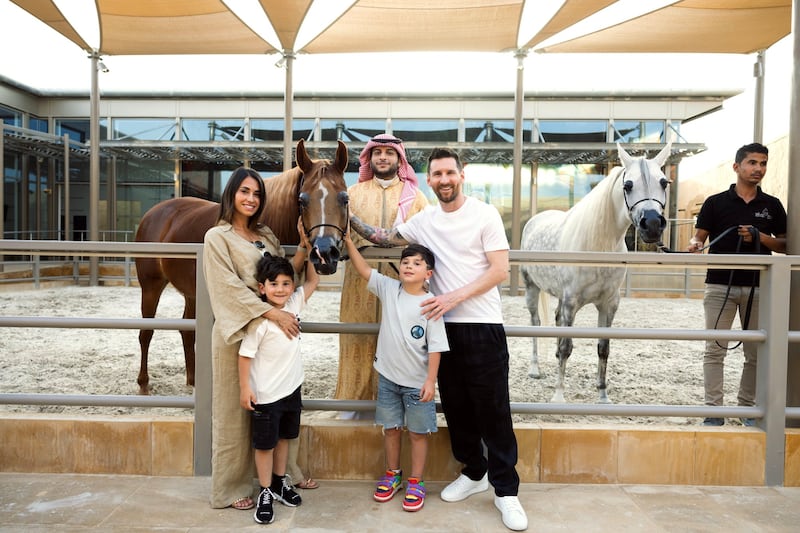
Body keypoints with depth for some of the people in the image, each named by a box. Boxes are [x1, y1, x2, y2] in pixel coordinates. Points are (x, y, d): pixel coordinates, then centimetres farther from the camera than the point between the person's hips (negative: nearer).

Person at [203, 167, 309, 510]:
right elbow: (231, 287, -16)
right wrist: (274, 313, -23)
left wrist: (304, 249, -4)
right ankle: (230, 489, 19)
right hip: (237, 330, -6)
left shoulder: (266, 236, 14)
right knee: (234, 412, 4)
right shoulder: (217, 236, -5)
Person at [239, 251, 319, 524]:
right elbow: (245, 355, -17)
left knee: (284, 437, 21)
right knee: (265, 444, 9)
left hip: (291, 388, 6)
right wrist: (244, 388, -16)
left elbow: (313, 280, 7)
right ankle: (265, 493, 25)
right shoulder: (259, 320, -21)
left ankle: (279, 483, 39)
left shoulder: (294, 304, -3)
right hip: (266, 394, -6)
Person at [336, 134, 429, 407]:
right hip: (360, 280, 1)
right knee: (358, 340, 6)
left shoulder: (415, 196, 8)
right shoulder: (354, 193, 11)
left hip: (401, 281, 0)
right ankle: (354, 399, 22)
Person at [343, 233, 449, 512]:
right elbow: (363, 269, -6)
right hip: (388, 376, 4)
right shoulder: (388, 289, -3)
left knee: (417, 432, 10)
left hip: (417, 382, -3)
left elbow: (435, 347, -12)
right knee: (391, 427, 18)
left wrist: (430, 381, -14)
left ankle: (416, 482, 27)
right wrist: (348, 241, -16)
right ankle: (392, 474, 37)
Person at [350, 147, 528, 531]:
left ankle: (505, 490, 16)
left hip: (483, 326, -5)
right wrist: (350, 220, 5)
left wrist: (455, 297, -18)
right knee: (455, 406, 14)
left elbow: (500, 271, -11)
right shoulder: (424, 221, 8)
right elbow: (386, 238, 17)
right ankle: (474, 473, 34)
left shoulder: (484, 214, -6)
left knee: (493, 409, 1)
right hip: (445, 326, 5)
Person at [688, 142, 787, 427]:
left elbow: (784, 245, 9)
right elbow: (699, 236, 1)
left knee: (756, 352, 10)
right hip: (720, 285, -2)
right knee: (715, 350, -1)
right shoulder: (716, 202, 3)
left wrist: (760, 237, -10)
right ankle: (714, 411, 6)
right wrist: (695, 244, -22)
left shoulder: (772, 205, 9)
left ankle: (747, 407, 25)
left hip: (758, 286, 2)